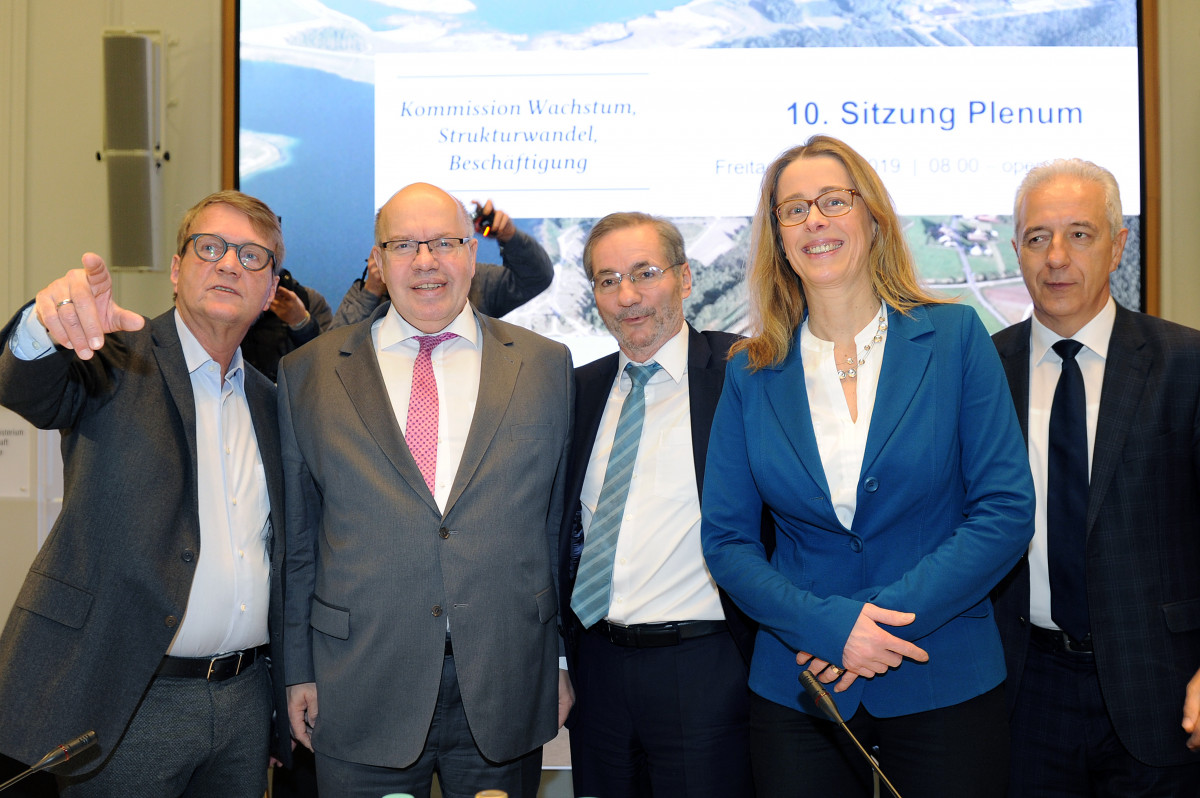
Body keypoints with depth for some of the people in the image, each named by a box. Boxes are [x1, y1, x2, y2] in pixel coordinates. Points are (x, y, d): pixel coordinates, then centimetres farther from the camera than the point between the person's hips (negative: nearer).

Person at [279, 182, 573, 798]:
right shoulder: (307, 374, 3)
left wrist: (567, 658, 6)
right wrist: (297, 668, 5)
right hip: (360, 692, 0)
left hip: (507, 691, 1)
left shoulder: (546, 366, 4)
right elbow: (297, 536, 6)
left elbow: (564, 524, 6)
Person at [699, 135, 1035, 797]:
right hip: (796, 688, 1)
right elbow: (725, 539, 0)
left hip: (944, 686, -1)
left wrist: (889, 617, -15)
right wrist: (826, 624, -15)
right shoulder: (751, 374, 2)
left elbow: (1007, 512, -6)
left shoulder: (955, 338, -2)